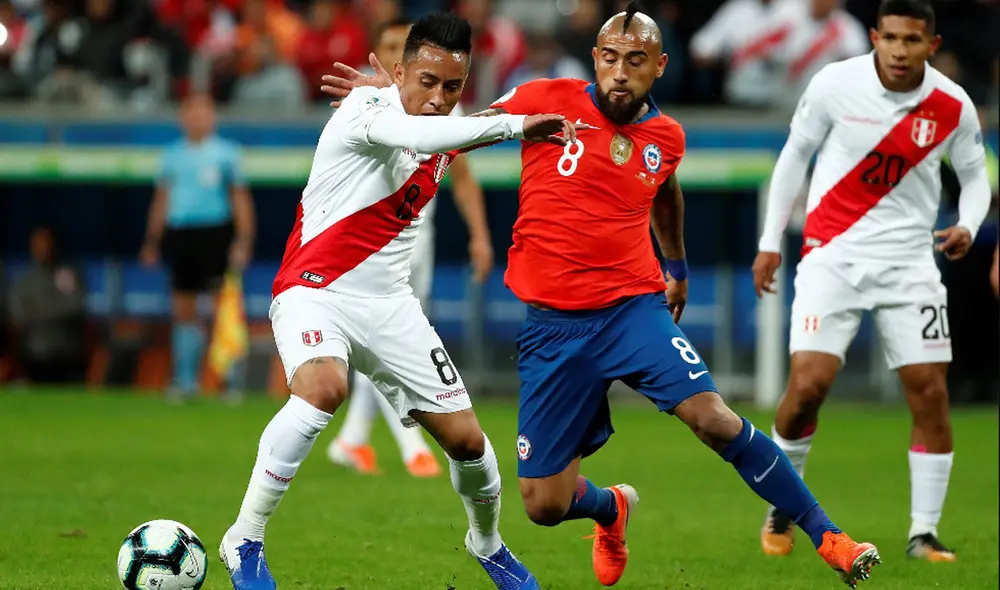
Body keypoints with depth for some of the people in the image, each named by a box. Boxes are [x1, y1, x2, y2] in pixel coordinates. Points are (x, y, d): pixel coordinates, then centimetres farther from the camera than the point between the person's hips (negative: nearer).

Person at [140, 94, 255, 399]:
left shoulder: (226, 153, 4)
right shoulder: (173, 155, 14)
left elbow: (240, 199, 3)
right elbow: (162, 199, 20)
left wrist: (243, 240, -6)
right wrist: (152, 242, 16)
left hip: (214, 234, -4)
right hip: (179, 234, 4)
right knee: (183, 309, 4)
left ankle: (231, 377, -5)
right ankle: (185, 379, 10)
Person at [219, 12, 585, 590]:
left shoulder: (446, 141, 7)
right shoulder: (366, 107, -17)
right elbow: (410, 134, -40)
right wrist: (513, 125, -43)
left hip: (389, 304, 7)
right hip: (316, 289, -7)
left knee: (466, 438, 5)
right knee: (324, 388, -36)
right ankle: (245, 542, -24)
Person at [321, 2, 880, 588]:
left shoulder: (666, 137, 5)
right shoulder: (547, 101, -5)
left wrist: (678, 268, 41)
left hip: (635, 308, 1)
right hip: (553, 325, -1)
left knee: (714, 419, -23)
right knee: (545, 506, -1)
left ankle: (827, 538, -10)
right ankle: (612, 508, 38)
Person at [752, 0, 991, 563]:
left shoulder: (953, 107, -5)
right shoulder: (834, 85, -9)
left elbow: (975, 173, 11)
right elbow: (795, 154, 6)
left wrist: (967, 226, -9)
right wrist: (771, 242, 7)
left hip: (909, 259, 2)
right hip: (833, 255, -2)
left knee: (930, 390, -5)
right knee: (808, 383, -13)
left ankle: (924, 532, 6)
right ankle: (782, 506, 11)